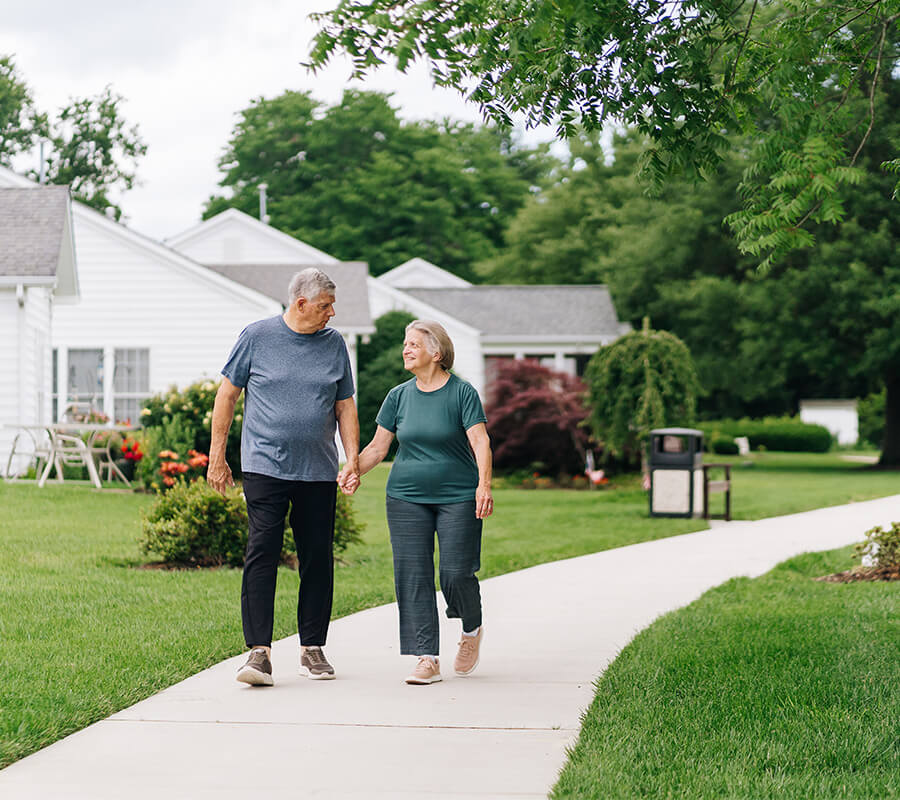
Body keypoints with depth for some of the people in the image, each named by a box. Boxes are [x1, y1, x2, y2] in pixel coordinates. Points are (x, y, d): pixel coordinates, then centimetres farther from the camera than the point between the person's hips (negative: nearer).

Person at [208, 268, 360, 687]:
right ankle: (260, 651, -12)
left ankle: (312, 648, 17)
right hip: (265, 466, -3)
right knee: (262, 554, -11)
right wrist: (217, 457, 4)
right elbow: (227, 395, 6)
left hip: (319, 473, 3)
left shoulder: (334, 344, 10)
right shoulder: (257, 336, 1)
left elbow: (344, 405, 15)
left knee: (318, 559, 6)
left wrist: (353, 456, 3)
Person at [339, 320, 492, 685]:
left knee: (456, 574, -7)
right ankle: (427, 659, -2)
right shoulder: (399, 396, 8)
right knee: (413, 576, -4)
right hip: (407, 497, 4)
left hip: (458, 498, -3)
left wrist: (484, 484, -27)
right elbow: (378, 446, 8)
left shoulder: (462, 393, -3)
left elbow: (480, 442, -12)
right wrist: (355, 468, -11)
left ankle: (472, 630, 24)